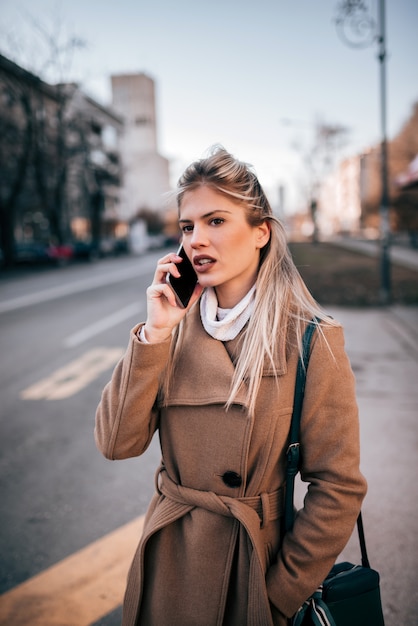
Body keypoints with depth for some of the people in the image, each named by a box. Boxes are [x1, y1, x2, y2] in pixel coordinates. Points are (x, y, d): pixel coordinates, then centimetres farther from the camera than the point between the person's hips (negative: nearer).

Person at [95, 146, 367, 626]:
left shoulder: (310, 339, -15)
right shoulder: (174, 326, -3)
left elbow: (338, 487, -12)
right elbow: (117, 442, -11)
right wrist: (154, 335, -19)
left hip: (255, 563, -3)